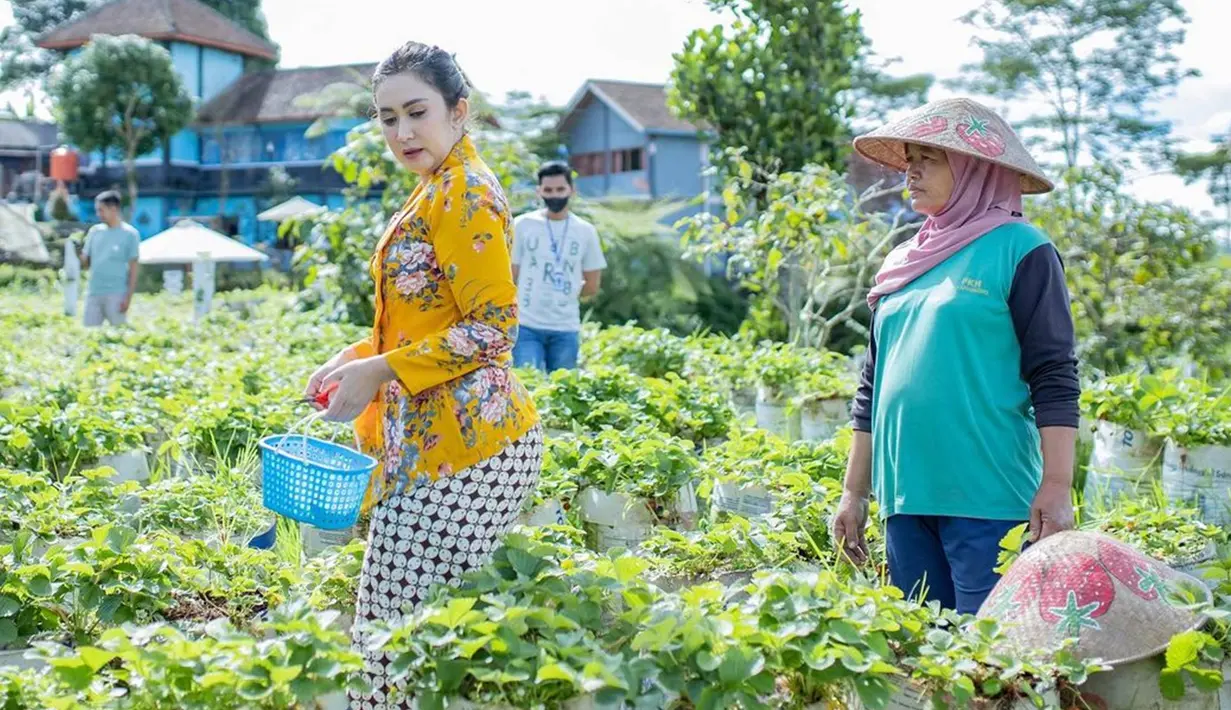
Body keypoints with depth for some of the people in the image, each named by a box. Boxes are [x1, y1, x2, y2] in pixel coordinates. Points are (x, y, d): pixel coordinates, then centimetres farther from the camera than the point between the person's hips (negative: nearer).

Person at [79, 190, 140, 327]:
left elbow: (133, 268, -4)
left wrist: (128, 297, -9)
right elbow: (85, 263, 13)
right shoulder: (95, 231, 9)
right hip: (93, 293, 5)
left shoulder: (129, 234, -4)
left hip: (116, 294, -5)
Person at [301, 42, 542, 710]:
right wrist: (360, 355, 11)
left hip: (462, 440, -10)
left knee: (406, 627, -7)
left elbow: (492, 329, -17)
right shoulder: (436, 192, 18)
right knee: (393, 621, 13)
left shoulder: (464, 191, -12)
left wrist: (380, 371, -15)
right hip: (431, 435, 10)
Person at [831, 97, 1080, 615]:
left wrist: (1056, 488, -14)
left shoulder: (1020, 251, -2)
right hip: (905, 497, 6)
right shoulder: (901, 263, 16)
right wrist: (855, 492, 17)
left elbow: (1054, 378, -6)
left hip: (989, 499, -6)